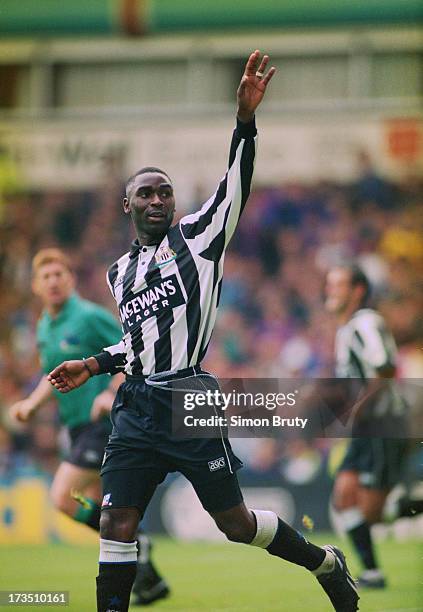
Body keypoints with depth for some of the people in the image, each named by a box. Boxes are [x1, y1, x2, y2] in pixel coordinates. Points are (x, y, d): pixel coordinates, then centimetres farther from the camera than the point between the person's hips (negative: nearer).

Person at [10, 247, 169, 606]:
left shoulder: (90, 317, -12)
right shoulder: (44, 327, 13)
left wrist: (111, 393, -22)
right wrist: (32, 403, 12)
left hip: (106, 422, -9)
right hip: (79, 426, 9)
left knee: (63, 497, -17)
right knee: (98, 509, 8)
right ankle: (151, 581, 17)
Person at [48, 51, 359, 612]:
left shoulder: (197, 236, 2)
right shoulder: (120, 273, 19)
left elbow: (236, 187, -13)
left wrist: (245, 119, -26)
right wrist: (94, 365, 17)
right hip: (137, 408, 5)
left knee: (236, 524, 3)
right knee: (116, 528, -6)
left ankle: (328, 564, 26)